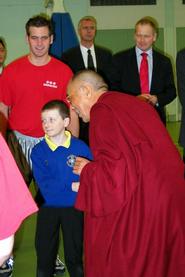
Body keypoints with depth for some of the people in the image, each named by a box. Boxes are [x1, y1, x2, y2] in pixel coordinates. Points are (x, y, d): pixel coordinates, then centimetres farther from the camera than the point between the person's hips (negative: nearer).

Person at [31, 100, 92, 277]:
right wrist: (72, 186, -20)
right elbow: (45, 184, -14)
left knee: (74, 255, 10)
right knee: (44, 253, 9)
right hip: (48, 207, 1)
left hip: (73, 207, -1)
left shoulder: (80, 147, -9)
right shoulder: (38, 151, -7)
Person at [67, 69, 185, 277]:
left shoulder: (102, 110, -12)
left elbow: (115, 166, -22)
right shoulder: (131, 102, 15)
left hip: (141, 203, -9)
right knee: (161, 259, 21)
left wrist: (88, 170, -3)